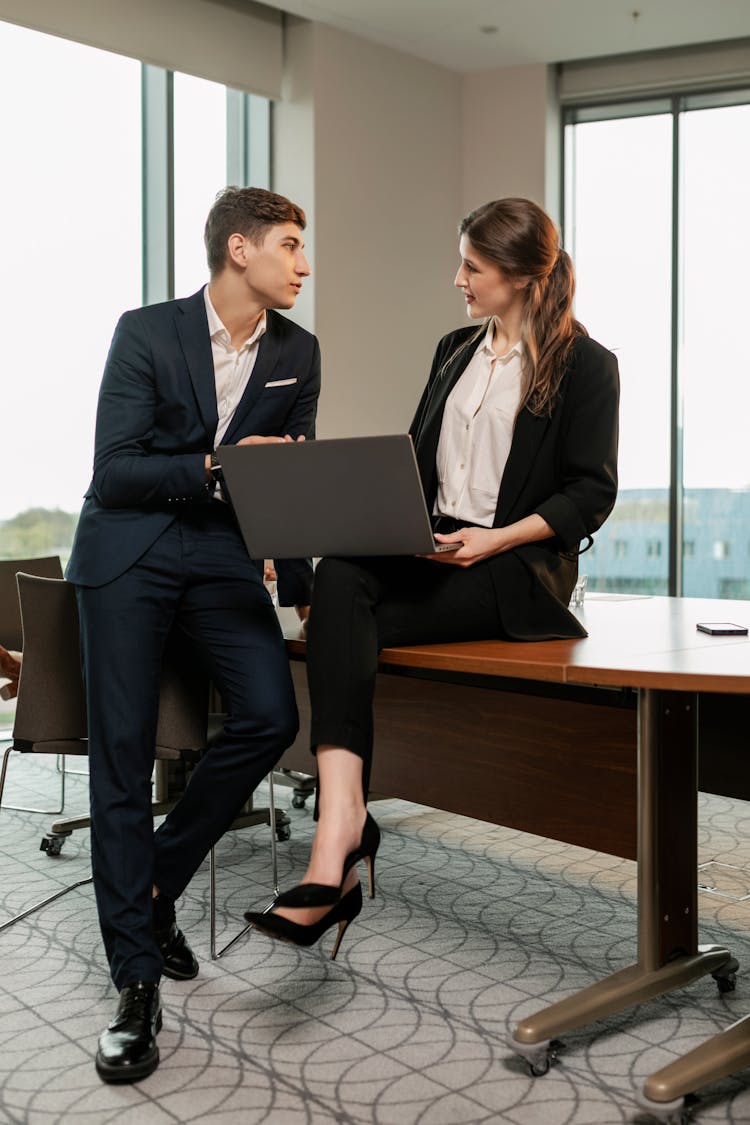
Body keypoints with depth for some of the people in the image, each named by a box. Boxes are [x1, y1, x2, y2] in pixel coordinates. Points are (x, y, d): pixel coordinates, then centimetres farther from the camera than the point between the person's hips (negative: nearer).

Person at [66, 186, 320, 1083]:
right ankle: (137, 984, 4)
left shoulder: (297, 353, 7)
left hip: (223, 556, 4)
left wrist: (297, 587, 10)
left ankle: (156, 886, 9)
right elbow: (113, 471, -9)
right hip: (129, 554, -3)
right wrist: (218, 467, -20)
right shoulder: (146, 332, -5)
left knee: (271, 715, -16)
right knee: (121, 762, -6)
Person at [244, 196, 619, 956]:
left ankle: (339, 827, -24)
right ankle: (341, 821, -40)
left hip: (520, 568, -6)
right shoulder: (454, 351, 22)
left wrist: (497, 539, -17)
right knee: (337, 578, -29)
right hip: (432, 547, 6)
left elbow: (591, 494, -5)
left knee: (346, 630, -28)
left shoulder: (586, 364, 1)